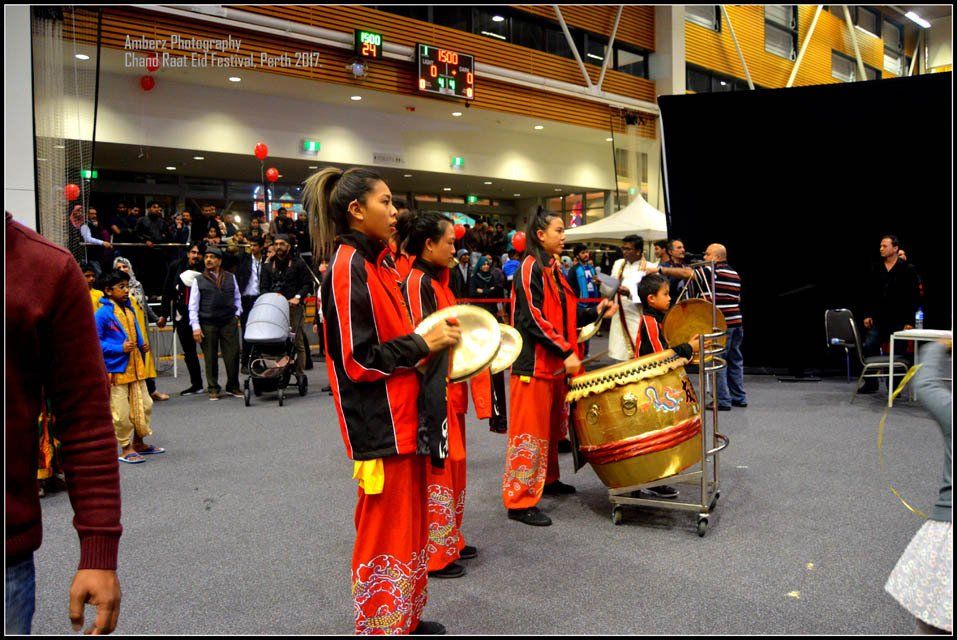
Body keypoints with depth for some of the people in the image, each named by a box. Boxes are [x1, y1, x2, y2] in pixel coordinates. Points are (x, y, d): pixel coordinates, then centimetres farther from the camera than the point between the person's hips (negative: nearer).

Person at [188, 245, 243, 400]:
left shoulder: (230, 278, 9)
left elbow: (237, 298, 19)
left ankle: (233, 386, 16)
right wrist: (196, 327, -5)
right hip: (208, 324, -1)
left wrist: (237, 315, 7)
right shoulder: (198, 280, 2)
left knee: (232, 355, 1)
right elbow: (193, 305, 1)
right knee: (210, 358, 5)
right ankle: (213, 389, 17)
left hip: (229, 322, 1)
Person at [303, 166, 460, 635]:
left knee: (409, 521, 20)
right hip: (380, 423, -10)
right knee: (386, 530, 3)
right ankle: (381, 626, 21)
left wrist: (432, 340, 5)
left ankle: (405, 618, 37)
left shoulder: (376, 263, 12)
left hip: (402, 415, 10)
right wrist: (424, 343, -14)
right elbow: (359, 360, -21)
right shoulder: (348, 268, -16)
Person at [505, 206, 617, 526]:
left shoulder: (553, 269, 15)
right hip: (534, 363, -9)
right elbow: (534, 319, -20)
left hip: (556, 363, 9)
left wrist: (595, 312, 4)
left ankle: (547, 480, 34)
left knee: (551, 426, 18)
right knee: (531, 430, -4)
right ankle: (520, 500, 3)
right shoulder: (530, 268, -13)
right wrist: (566, 352, -22)